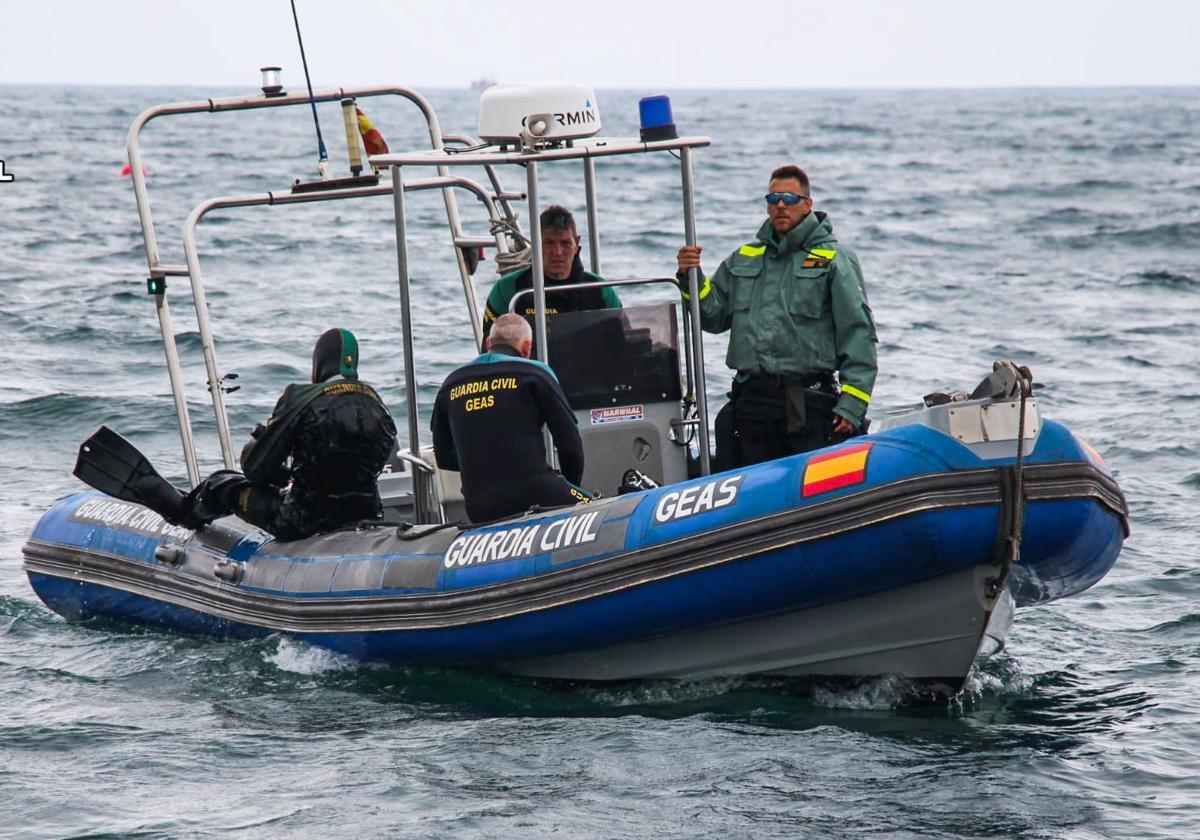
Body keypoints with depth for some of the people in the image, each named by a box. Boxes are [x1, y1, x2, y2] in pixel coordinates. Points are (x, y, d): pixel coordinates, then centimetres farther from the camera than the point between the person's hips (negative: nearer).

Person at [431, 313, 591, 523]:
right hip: (533, 494, -4)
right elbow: (569, 439, 5)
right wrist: (572, 484, 21)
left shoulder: (451, 384, 16)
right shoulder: (534, 373, 4)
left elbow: (443, 458, 21)